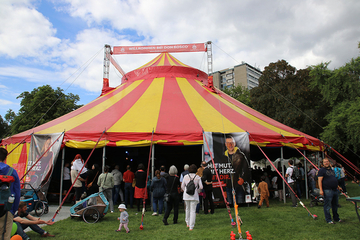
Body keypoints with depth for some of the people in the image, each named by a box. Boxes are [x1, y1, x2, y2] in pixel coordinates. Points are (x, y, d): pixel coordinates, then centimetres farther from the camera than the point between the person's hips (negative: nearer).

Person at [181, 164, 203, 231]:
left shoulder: (186, 176, 1)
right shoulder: (198, 177, -3)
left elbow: (182, 186, 5)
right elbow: (201, 187, -5)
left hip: (186, 195, 2)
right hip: (194, 196, -2)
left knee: (187, 209, 21)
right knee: (193, 211, 2)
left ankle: (188, 223, 33)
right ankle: (191, 226, 1)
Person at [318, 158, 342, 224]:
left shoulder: (332, 170, 18)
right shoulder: (322, 170, -7)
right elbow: (320, 180, -14)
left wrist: (337, 186, 22)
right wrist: (321, 190, -21)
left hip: (335, 190, 8)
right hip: (327, 190, -8)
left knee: (335, 205, 17)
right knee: (327, 206, -2)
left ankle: (336, 218, 30)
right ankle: (328, 219, 7)